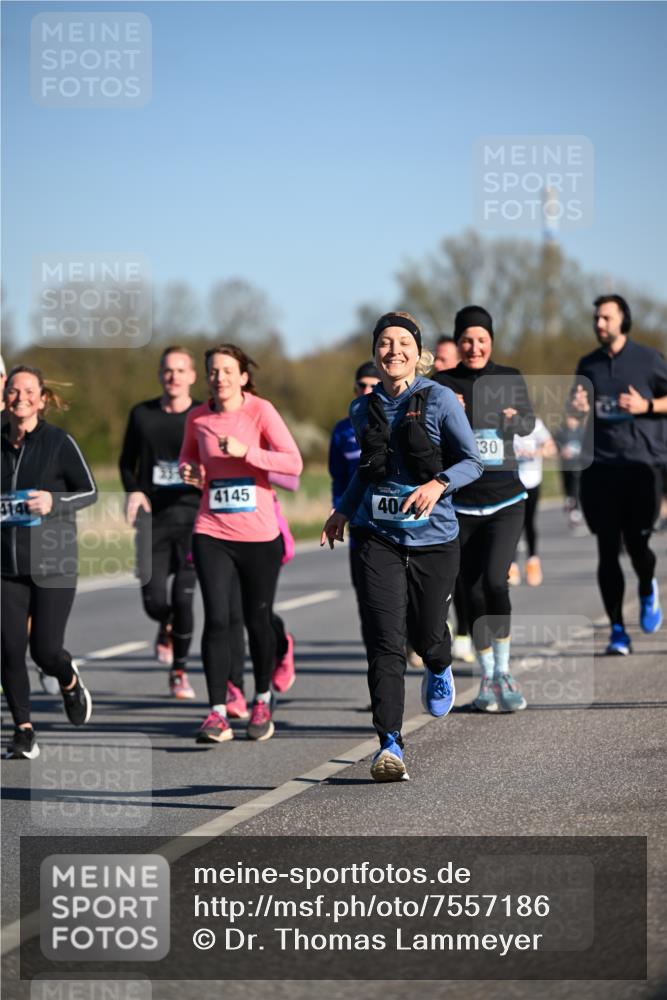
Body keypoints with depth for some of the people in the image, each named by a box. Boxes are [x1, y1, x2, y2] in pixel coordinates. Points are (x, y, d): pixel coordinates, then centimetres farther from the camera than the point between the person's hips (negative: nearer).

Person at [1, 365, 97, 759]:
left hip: (53, 562, -3)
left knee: (45, 650, -6)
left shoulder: (59, 442, -4)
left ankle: (69, 680, 30)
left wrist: (54, 502, -16)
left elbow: (90, 491, 0)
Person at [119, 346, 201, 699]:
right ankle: (166, 628, 32)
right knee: (154, 601, -6)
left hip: (192, 516, -1)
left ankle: (179, 670, 14)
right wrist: (133, 490, -2)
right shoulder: (142, 414, 7)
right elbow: (127, 461, 17)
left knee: (183, 599, -7)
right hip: (153, 517, 1)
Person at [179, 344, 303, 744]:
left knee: (258, 620, 8)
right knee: (217, 620, -10)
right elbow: (187, 457, 24)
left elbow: (294, 462, -14)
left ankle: (263, 700, 31)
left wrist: (246, 452, -23)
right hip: (212, 533, 2)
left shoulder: (260, 411, -6)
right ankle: (218, 714, -10)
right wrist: (189, 471, 1)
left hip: (259, 534, -2)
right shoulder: (198, 417, 5)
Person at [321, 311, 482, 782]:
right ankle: (390, 744, -15)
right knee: (385, 641, -12)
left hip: (433, 535, -2)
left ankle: (440, 670, 48)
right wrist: (342, 510, 19)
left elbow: (472, 461, -4)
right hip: (378, 535, 2)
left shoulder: (440, 400, -5)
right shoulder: (364, 409, 8)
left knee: (426, 633, 9)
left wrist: (438, 484, -21)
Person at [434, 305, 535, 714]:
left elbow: (529, 423, -7)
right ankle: (488, 680, 16)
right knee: (475, 594, 2)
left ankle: (503, 671, -3)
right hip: (462, 506, 1)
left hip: (505, 501, 0)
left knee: (495, 581, -17)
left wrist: (513, 417, -30)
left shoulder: (509, 378, 4)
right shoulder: (444, 384, 2)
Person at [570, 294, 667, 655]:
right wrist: (578, 409, -1)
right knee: (607, 549, 0)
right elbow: (580, 412, 22)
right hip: (600, 465, 3)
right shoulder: (588, 365, 13)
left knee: (637, 544, -6)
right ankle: (617, 630, 6)